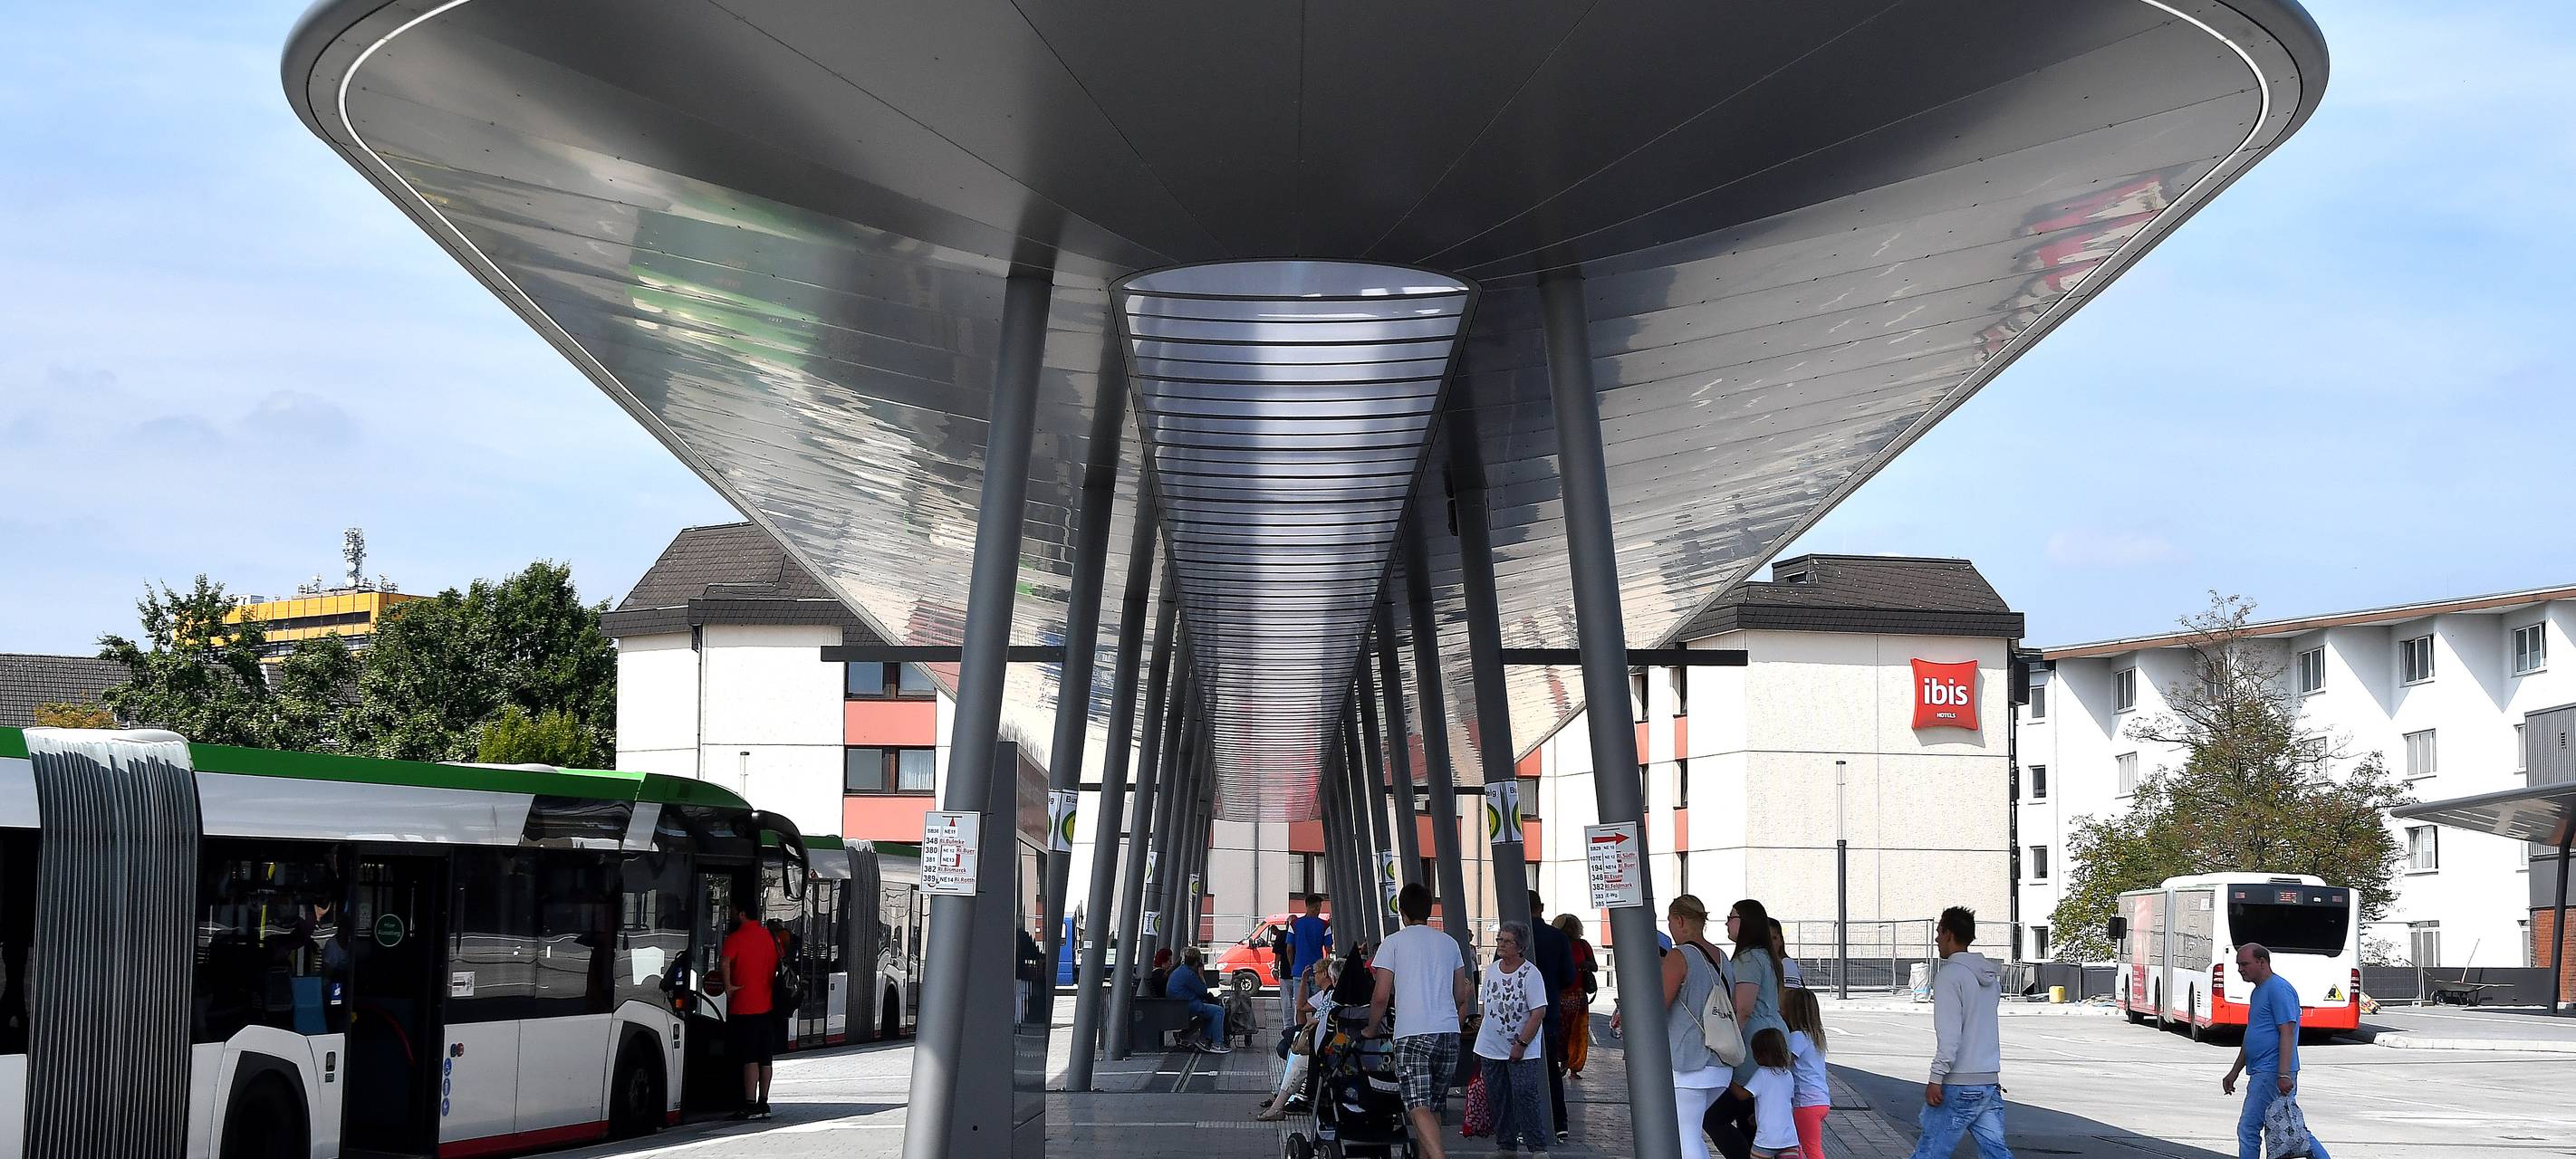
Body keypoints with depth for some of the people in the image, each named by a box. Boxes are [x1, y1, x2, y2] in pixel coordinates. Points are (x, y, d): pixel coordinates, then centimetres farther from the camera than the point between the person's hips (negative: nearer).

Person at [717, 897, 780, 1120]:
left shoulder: (736, 938, -10)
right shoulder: (771, 936, 10)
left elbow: (724, 962, -27)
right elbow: (781, 965, 22)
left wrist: (728, 986, -15)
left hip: (744, 1008, -6)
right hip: (768, 1007, 6)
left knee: (750, 1058, -6)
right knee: (765, 1058, 10)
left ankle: (750, 1105, -8)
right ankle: (763, 1103, 14)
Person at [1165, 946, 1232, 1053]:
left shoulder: (1178, 970, 15)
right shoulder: (1189, 974, -19)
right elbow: (1203, 991, -10)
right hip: (1188, 1007, -11)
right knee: (1219, 1011, -7)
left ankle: (1205, 1040, 21)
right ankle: (1216, 1044, -7)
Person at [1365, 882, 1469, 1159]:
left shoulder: (1393, 943, 0)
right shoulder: (1449, 943, 14)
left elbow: (1381, 996, -3)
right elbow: (1461, 995, 19)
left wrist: (1372, 1029, 13)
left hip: (1412, 1035, -5)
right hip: (1449, 1033, 5)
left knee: (1419, 1108, -13)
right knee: (1433, 1107, 16)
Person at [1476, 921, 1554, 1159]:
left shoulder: (1530, 973, -14)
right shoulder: (1491, 969, 6)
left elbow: (1539, 1013, -16)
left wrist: (1521, 1044, -17)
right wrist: (1484, 1036, 17)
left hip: (1522, 1051, -6)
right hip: (1492, 1049, 6)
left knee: (1525, 1098, -11)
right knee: (1497, 1099, 10)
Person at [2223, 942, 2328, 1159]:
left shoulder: (2278, 989, -12)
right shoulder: (2258, 992, 20)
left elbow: (2287, 1032, -19)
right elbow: (2251, 1038, 28)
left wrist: (2284, 1074, -26)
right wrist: (2234, 1073, 27)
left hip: (2271, 1074, -10)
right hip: (2261, 1073, 10)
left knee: (2248, 1129, -9)